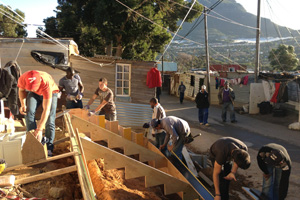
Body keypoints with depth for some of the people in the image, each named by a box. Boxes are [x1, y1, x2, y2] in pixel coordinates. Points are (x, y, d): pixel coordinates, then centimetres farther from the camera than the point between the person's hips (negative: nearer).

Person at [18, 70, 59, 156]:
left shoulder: (46, 84, -44)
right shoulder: (22, 79, -33)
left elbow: (46, 110, -43)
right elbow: (21, 90, -5)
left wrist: (39, 130, -46)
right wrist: (23, 104, -22)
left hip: (51, 92, -3)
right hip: (34, 94, 3)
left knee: (50, 120, -14)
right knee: (29, 112, -22)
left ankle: (49, 149, -6)